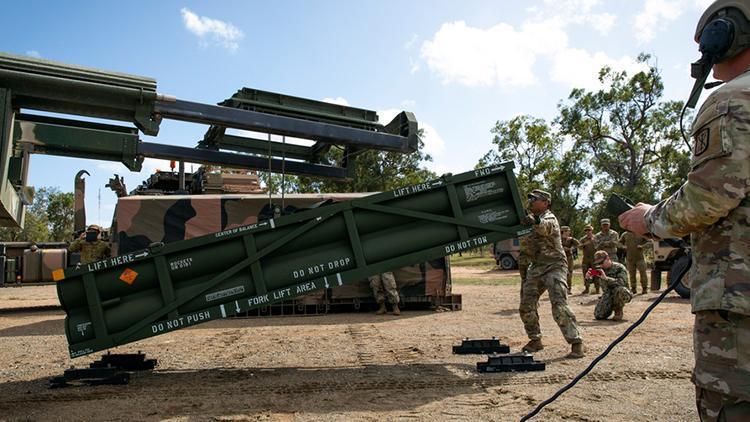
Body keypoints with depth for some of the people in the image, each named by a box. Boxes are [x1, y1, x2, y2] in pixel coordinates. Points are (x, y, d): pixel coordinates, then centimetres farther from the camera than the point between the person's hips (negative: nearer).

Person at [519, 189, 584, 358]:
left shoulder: (549, 218, -12)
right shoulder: (531, 218, 12)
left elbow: (544, 227, -37)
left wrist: (535, 222, -60)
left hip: (554, 266, -8)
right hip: (536, 267, 8)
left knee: (559, 306, -19)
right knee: (526, 306, 5)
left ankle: (576, 342, -10)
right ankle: (535, 340, 20)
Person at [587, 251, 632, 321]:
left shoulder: (619, 268, -15)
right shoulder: (600, 270, 0)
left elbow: (622, 282, -29)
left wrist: (606, 278, -36)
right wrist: (588, 276, -25)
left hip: (620, 294, -4)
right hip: (607, 295, 4)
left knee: (620, 289, -41)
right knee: (598, 315, -15)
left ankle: (618, 311, -13)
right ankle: (611, 308, 19)